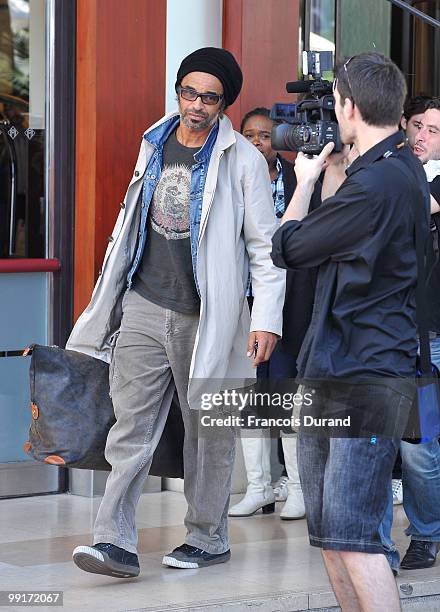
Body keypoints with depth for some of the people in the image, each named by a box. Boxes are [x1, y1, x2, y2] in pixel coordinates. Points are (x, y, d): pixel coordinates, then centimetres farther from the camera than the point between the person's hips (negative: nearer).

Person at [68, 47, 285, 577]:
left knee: (209, 431, 7)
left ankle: (207, 538, 20)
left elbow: (265, 247, -5)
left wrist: (266, 321, -12)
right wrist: (110, 294, 21)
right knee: (131, 426, -4)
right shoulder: (155, 144, 10)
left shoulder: (243, 161, -5)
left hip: (206, 316, -4)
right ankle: (116, 542, -7)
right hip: (145, 308, 4)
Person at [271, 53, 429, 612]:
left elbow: (286, 248, -9)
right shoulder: (402, 170, 13)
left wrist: (306, 179, 8)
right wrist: (331, 169, 19)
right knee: (328, 534, 12)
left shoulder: (377, 183, -19)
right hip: (328, 376, 10)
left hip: (367, 380, -10)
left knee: (352, 536, -13)